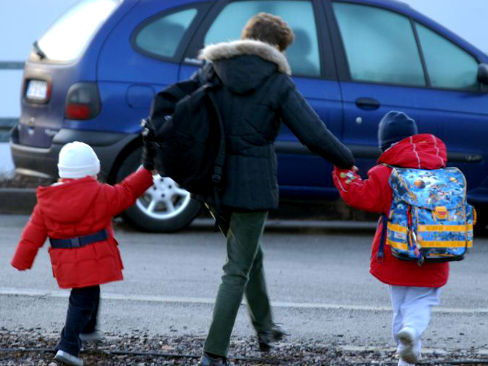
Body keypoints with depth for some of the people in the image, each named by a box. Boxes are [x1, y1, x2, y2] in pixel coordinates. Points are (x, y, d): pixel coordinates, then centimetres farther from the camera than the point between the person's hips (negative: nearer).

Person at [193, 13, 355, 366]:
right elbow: (315, 135, -8)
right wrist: (347, 160, 9)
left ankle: (265, 328, 41)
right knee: (238, 270, 2)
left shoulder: (212, 71, 3)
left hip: (213, 179, 5)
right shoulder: (278, 83, -8)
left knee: (250, 255, 26)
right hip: (252, 185, -5)